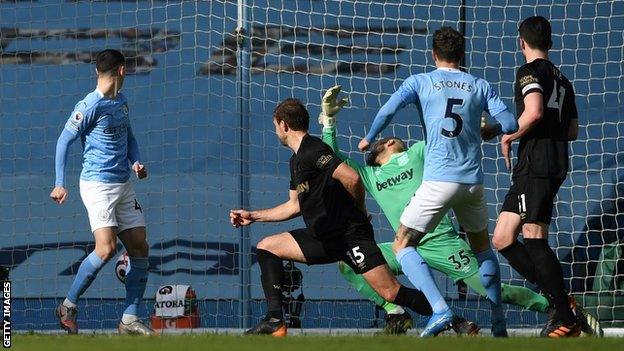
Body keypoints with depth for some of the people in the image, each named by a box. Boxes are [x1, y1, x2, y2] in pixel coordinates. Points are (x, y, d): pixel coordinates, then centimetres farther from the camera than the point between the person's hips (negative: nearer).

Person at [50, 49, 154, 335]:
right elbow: (64, 141, -8)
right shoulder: (90, 106, -11)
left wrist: (136, 162, 7)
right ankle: (68, 306, -5)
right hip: (97, 185, -8)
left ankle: (129, 319, 8)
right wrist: (60, 184, -11)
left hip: (124, 187, 8)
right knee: (106, 248, -21)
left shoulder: (122, 102, 13)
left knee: (140, 249, 3)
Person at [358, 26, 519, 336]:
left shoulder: (420, 82, 3)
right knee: (482, 246, 24)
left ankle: (439, 309, -16)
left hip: (439, 180, -4)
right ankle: (498, 323, 20)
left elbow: (387, 111, -10)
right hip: (473, 180, 4)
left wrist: (368, 140, 7)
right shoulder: (480, 86, 10)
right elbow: (510, 125, 5)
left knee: (402, 245, 5)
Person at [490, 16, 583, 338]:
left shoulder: (530, 71, -5)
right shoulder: (562, 80, 21)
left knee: (534, 239, -10)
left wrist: (510, 136, -7)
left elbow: (534, 111, -22)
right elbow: (573, 130, 24)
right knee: (502, 239, 9)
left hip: (535, 163, -9)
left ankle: (567, 320, -13)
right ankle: (558, 300, 2)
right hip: (557, 162, 9)